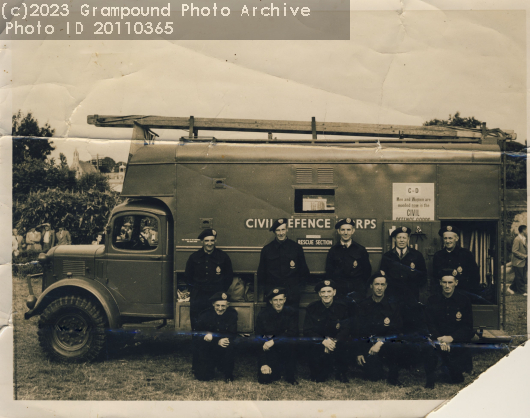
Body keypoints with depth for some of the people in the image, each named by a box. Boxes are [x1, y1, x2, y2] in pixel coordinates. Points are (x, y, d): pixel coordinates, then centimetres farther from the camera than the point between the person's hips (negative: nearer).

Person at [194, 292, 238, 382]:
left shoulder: (232, 314, -7)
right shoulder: (205, 315, -7)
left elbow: (232, 335, -14)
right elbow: (199, 335, -11)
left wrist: (213, 336, -29)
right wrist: (217, 342, -30)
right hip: (207, 349, 0)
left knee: (229, 346, -32)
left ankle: (228, 374, -12)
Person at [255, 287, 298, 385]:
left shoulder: (292, 312, -7)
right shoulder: (263, 314, -7)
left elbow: (293, 334, -16)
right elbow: (259, 338, -9)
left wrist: (274, 341, -28)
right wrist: (263, 364, -17)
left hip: (285, 345, 0)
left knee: (289, 342, -34)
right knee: (264, 379, -19)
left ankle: (290, 375, -12)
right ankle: (277, 372, 17)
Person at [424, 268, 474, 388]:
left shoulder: (464, 300, 2)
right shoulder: (433, 300, 4)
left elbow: (467, 327, -2)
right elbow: (430, 324, 1)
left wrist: (451, 338, -19)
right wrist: (440, 339, -20)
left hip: (458, 340, 1)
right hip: (438, 337, -1)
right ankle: (429, 382, -15)